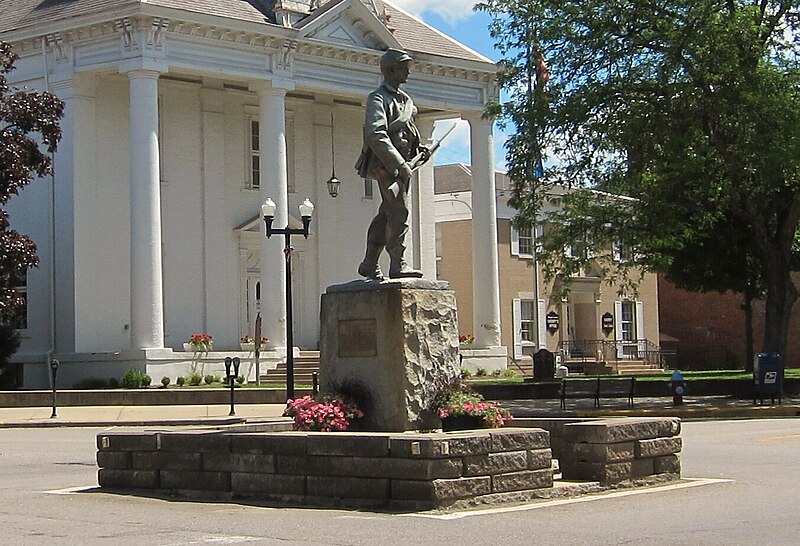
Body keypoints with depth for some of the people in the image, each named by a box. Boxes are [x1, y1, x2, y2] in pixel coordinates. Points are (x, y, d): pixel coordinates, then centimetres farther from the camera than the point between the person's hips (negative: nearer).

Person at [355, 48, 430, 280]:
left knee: (386, 214, 10)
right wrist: (399, 164, -24)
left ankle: (369, 265, 17)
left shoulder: (405, 100, 21)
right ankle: (398, 264, -16)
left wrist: (419, 149, 9)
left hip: (401, 164, 9)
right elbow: (376, 135, -19)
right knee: (399, 211, -16)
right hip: (386, 165, -9)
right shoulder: (378, 98, -6)